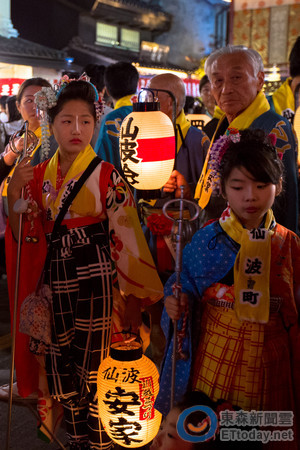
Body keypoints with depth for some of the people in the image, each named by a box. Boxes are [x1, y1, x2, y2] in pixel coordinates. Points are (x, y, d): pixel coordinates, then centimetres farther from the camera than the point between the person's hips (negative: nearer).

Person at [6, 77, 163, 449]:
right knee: (60, 363, 14)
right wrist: (14, 193, -11)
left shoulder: (107, 176, -6)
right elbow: (25, 235, 5)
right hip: (54, 280, 4)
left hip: (95, 279, -4)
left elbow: (126, 236, -7)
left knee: (92, 364, 4)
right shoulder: (38, 175, 6)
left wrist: (132, 294, -7)